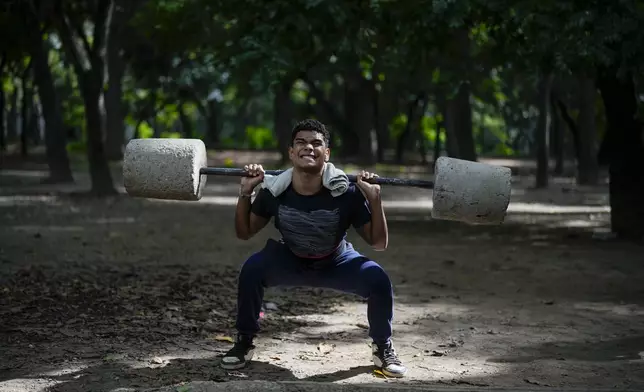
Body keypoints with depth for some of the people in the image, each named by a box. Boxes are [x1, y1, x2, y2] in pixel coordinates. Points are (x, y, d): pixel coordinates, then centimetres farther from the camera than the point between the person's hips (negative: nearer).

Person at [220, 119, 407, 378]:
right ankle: (244, 342, -4)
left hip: (336, 264, 0)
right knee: (252, 270, -28)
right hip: (291, 262, 1)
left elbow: (379, 243, -19)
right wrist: (245, 193, -24)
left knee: (378, 281, -27)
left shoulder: (347, 193, -29)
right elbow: (244, 233, -9)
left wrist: (375, 200, -33)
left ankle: (383, 348, 3)